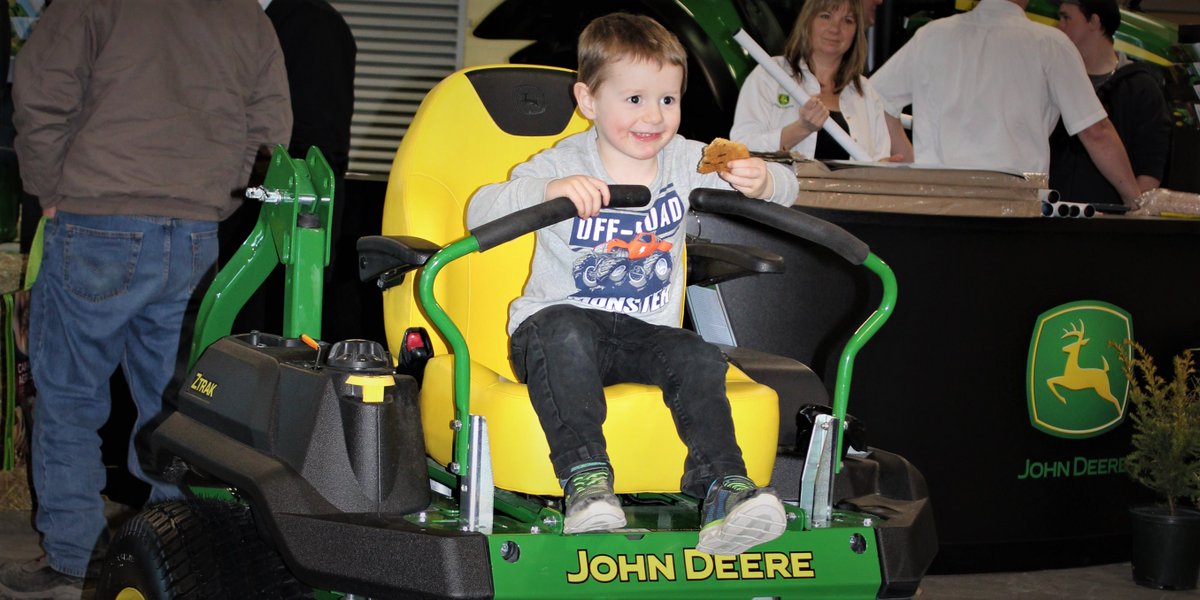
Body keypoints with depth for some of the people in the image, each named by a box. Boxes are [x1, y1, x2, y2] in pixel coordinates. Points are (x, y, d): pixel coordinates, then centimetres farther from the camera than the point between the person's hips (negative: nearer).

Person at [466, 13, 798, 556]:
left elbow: (783, 190, 4)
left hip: (644, 335, 4)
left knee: (699, 359, -24)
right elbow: (481, 212, -21)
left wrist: (762, 182, -22)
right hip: (558, 322, -3)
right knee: (565, 336, -36)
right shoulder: (563, 165, -9)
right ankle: (585, 478, -37)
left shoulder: (685, 161, 3)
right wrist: (548, 190, -39)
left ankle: (722, 485, -23)